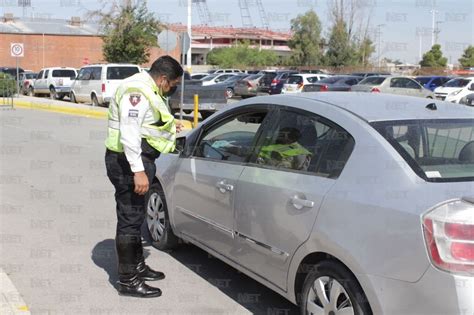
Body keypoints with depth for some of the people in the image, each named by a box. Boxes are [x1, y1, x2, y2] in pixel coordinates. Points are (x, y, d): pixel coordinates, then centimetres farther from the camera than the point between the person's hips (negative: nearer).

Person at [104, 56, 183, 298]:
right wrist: (138, 171, -30)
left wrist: (167, 127, 24)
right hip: (127, 162, -11)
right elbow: (129, 133, -28)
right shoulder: (137, 90, -19)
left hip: (136, 160, 11)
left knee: (135, 217, 20)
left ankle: (137, 267, 34)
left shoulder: (148, 89, 14)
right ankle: (127, 280, 3)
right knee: (129, 219, -5)